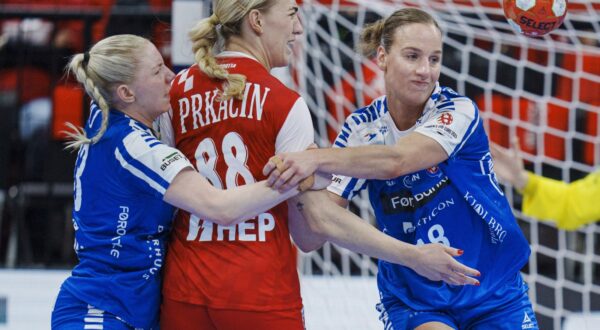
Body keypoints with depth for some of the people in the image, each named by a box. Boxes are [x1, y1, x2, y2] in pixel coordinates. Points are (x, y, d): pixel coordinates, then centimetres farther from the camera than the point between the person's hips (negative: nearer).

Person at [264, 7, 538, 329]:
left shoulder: (458, 111, -15)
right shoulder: (361, 128, -6)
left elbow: (396, 161, -35)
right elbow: (323, 224, -15)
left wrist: (317, 159, -49)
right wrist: (304, 193, -37)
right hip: (411, 300, 0)